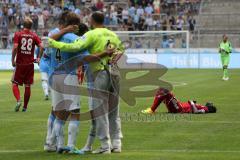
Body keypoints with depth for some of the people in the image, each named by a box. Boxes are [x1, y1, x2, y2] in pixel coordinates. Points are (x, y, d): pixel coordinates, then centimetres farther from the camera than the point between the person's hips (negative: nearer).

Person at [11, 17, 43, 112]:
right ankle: (25, 107, 13)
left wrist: (13, 60, -5)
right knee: (28, 86, 10)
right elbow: (41, 47, -8)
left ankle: (18, 100, -17)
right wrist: (39, 58, 5)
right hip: (30, 64, 2)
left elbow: (15, 47, -16)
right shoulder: (34, 36, 2)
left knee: (15, 84, 8)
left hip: (19, 64, -2)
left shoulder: (18, 34, -4)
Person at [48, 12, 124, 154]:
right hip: (115, 72, 6)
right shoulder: (112, 34, 13)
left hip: (101, 73, -6)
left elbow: (76, 46, -19)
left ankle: (105, 146, -2)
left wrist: (55, 44, -16)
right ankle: (116, 144, 14)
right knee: (114, 111, 13)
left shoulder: (92, 34, -6)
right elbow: (121, 49, 29)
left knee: (100, 111, 0)